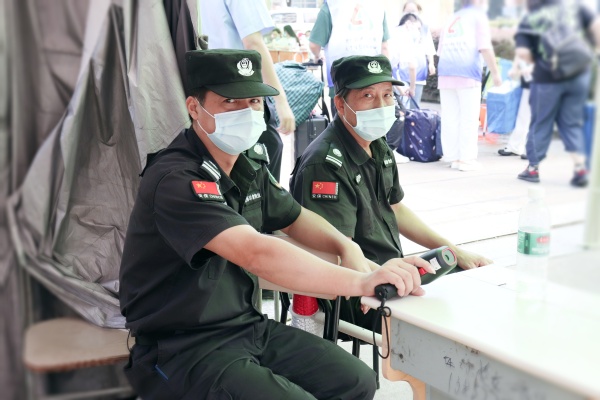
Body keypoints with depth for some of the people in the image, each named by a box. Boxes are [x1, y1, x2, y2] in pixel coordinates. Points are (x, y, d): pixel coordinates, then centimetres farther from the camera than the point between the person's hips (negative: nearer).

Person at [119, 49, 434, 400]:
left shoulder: (249, 164, 3)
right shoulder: (176, 180, -24)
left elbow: (294, 217, 18)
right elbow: (257, 254, -38)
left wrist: (347, 247, -2)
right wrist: (361, 282, -42)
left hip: (248, 326, 8)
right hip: (184, 349, -8)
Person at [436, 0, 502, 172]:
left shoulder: (451, 19, 25)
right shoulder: (478, 16, 7)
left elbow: (440, 50, 21)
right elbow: (485, 48, -5)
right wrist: (495, 73, -2)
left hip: (445, 74, 6)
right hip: (467, 74, -5)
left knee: (449, 118, 6)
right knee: (469, 118, -3)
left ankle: (452, 157, 8)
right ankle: (466, 159, -5)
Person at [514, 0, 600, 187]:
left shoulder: (528, 21, 0)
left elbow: (523, 52, -12)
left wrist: (539, 61, 7)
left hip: (547, 79, -2)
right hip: (580, 75, 2)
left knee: (541, 123, 11)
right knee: (572, 122, 13)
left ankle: (533, 168, 20)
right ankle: (580, 167, 5)